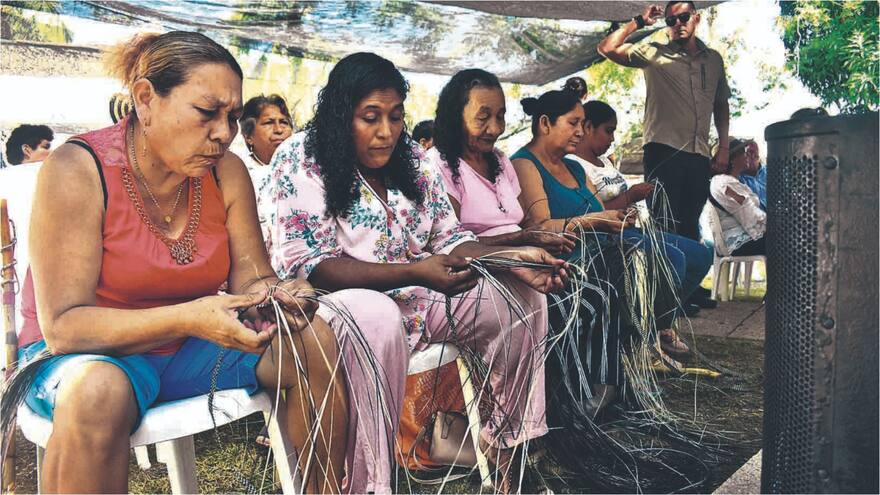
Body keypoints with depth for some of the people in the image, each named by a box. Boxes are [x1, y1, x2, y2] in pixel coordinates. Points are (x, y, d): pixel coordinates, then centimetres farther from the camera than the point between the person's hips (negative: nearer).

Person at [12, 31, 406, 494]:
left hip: (188, 348, 5)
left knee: (314, 342, -12)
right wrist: (188, 318, -37)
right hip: (91, 352, -4)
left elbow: (250, 275, -2)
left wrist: (274, 294, -27)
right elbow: (64, 324, -23)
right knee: (97, 390, -38)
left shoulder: (226, 171, -5)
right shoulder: (77, 170, -20)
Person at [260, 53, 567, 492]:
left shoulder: (412, 158, 6)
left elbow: (448, 238, 7)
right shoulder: (301, 160, -12)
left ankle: (508, 453, 6)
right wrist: (414, 272, -32)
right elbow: (308, 266, -20)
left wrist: (513, 259, -13)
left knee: (522, 299, -5)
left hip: (411, 292, 7)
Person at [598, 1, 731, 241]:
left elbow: (721, 104, 23)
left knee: (690, 227, 10)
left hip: (700, 156, 4)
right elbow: (607, 48, -5)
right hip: (664, 151, -4)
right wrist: (639, 22, 0)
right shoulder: (653, 53, 4)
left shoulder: (713, 59, 17)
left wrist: (724, 146, 15)